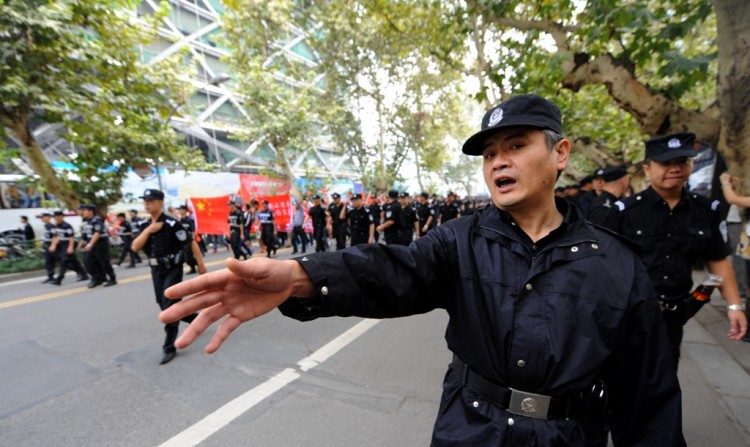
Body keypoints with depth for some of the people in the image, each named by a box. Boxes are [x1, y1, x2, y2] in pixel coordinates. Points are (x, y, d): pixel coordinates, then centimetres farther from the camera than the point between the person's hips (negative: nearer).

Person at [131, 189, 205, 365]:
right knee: (163, 305, 17)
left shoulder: (172, 224, -17)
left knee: (170, 307, -6)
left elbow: (191, 243, -14)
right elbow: (135, 247, -4)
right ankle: (196, 319, 38)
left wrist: (200, 264, -12)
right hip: (156, 270, 8)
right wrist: (148, 230, -17)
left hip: (173, 269, -7)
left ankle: (169, 348, 6)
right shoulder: (144, 225, 4)